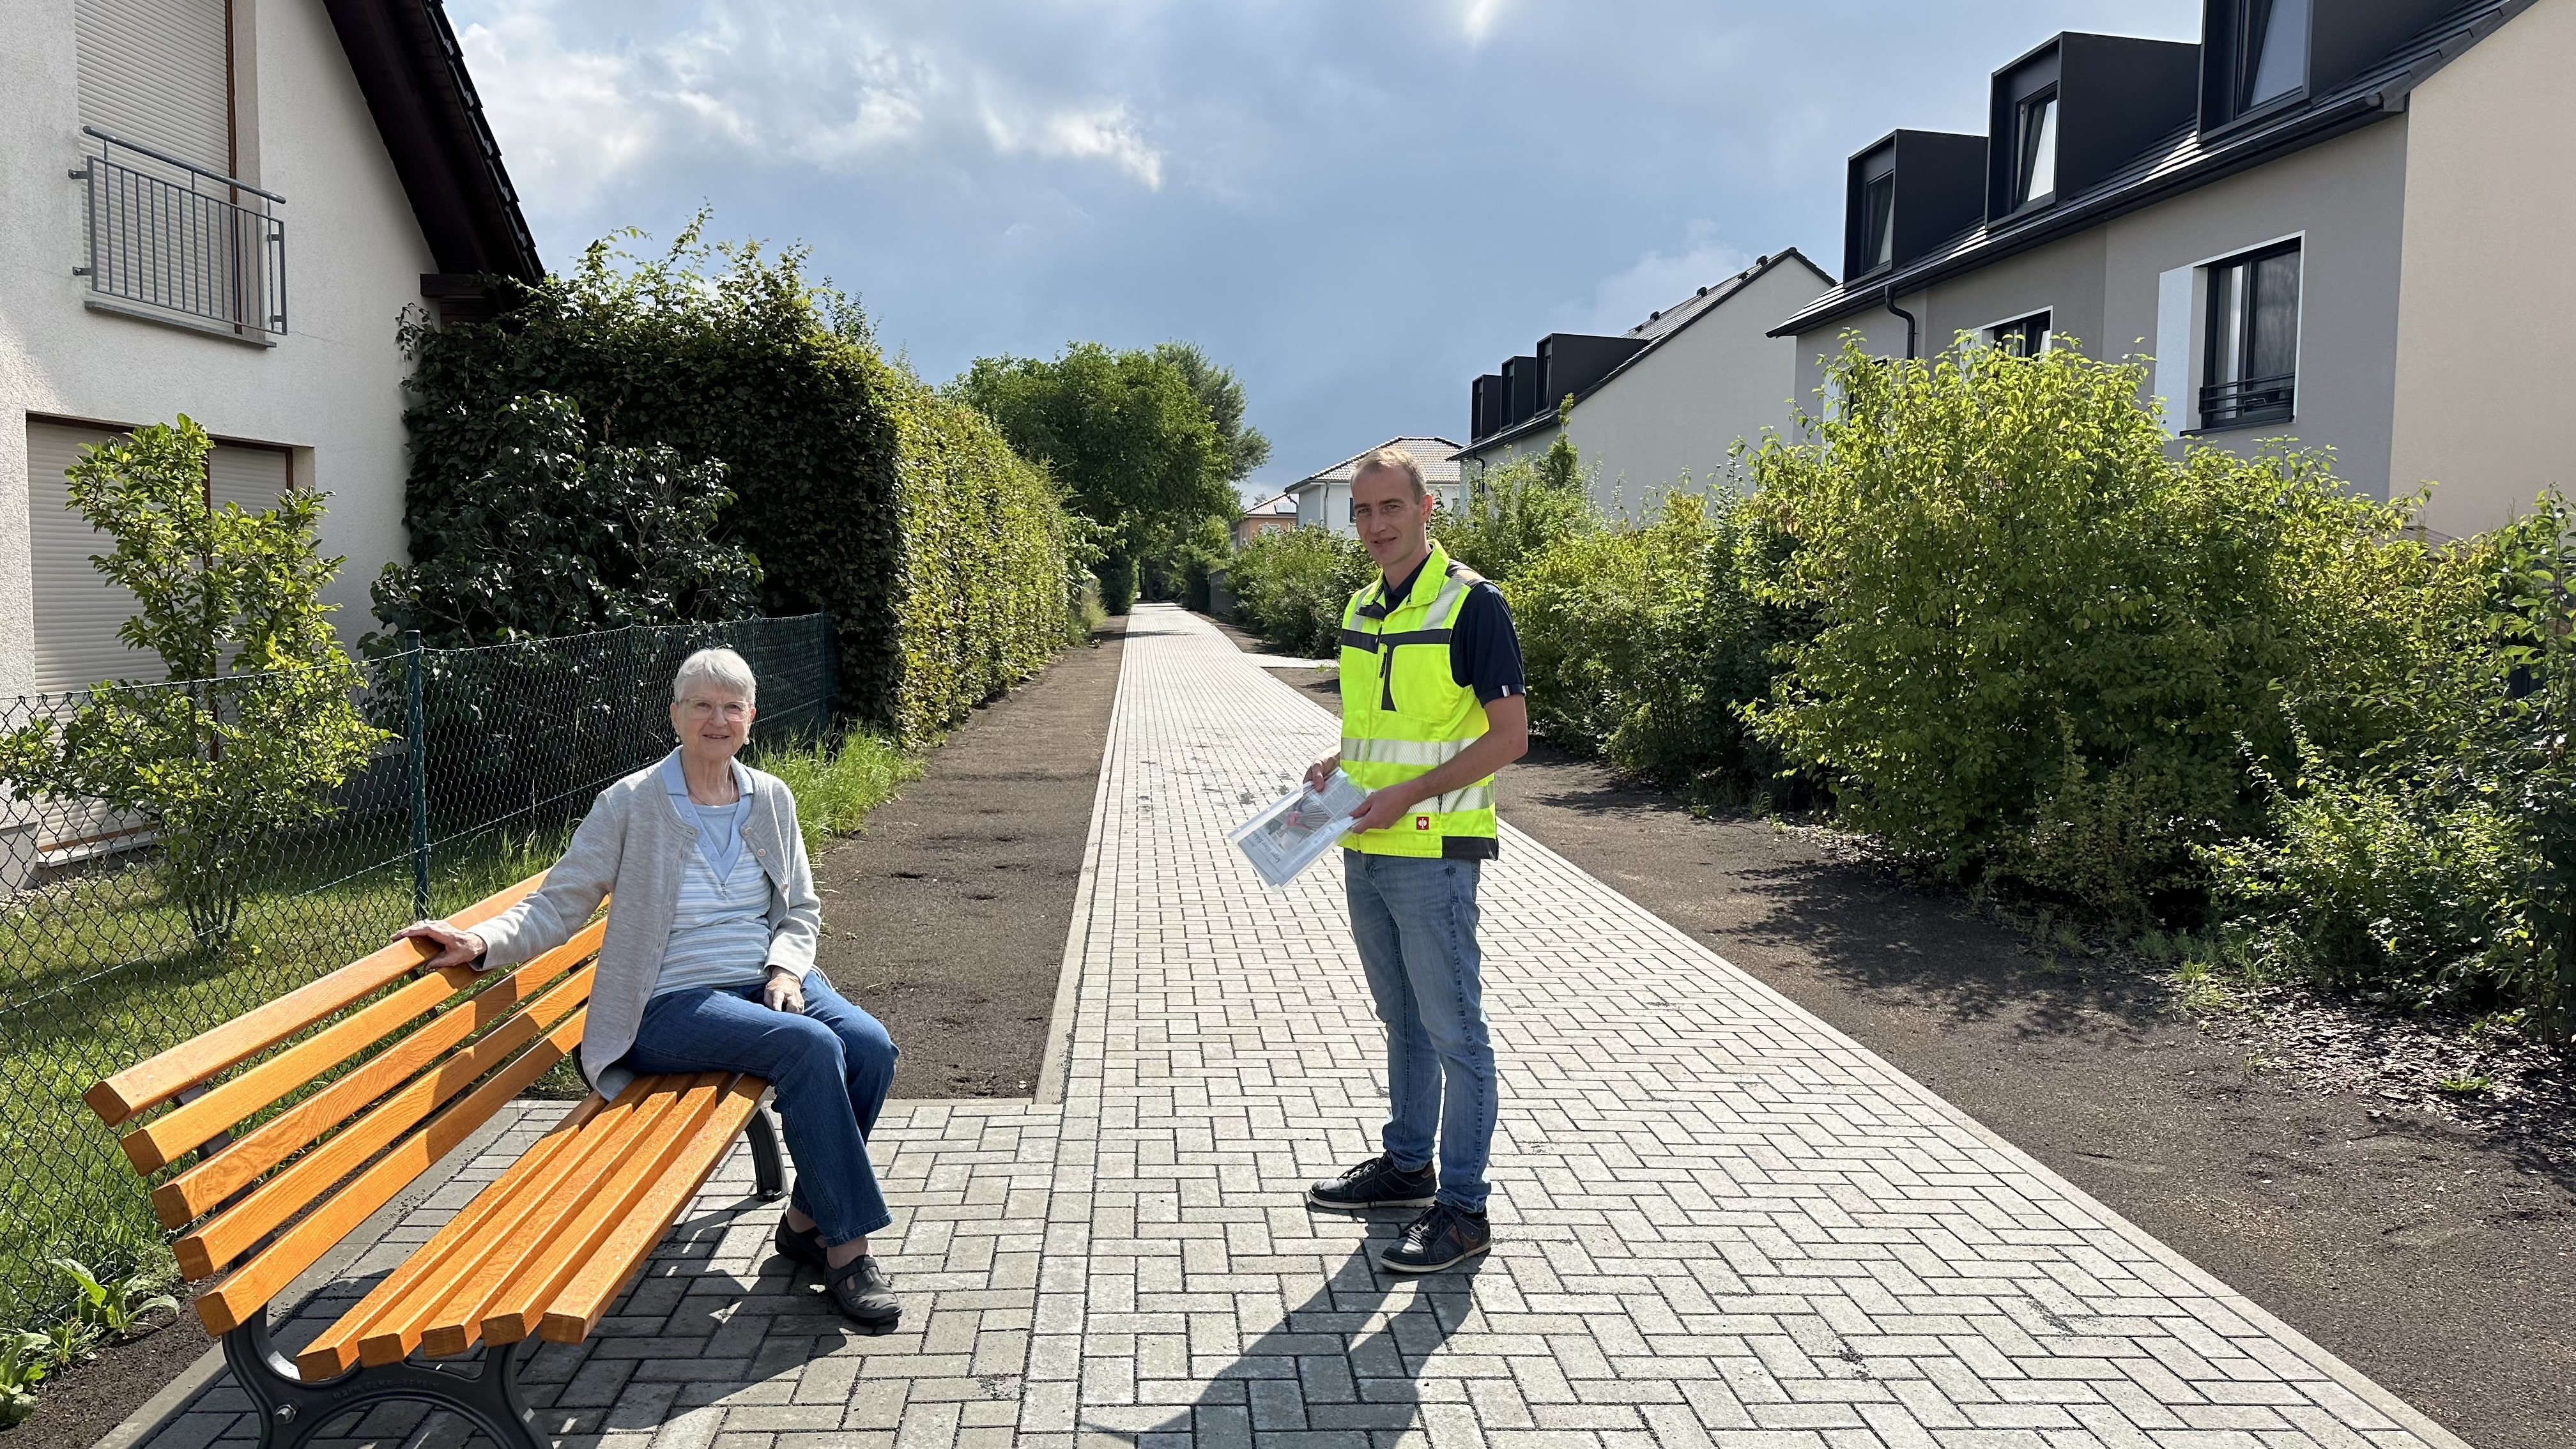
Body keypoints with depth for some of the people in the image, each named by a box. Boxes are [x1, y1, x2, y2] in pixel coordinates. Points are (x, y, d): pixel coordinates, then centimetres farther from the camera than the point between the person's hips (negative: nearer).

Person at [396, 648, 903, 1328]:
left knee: (870, 1045, -23)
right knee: (810, 1047, -31)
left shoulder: (772, 799, 9)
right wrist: (482, 943, -19)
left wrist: (786, 967, -3)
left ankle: (806, 1220, -4)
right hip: (672, 1004, -5)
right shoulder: (630, 805, -4)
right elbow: (557, 905, -3)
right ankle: (844, 1245, -19)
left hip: (766, 982, 5)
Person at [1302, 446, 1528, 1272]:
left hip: (1434, 851, -8)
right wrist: (1337, 765, 4)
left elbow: (1510, 736, -14)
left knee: (1453, 1029, -1)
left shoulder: (1472, 605, -12)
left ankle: (1462, 1209, 6)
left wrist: (1409, 794, -20)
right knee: (1403, 1019, 19)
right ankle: (1408, 1164, 33)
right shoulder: (1362, 609, 12)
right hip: (1365, 850, 8)